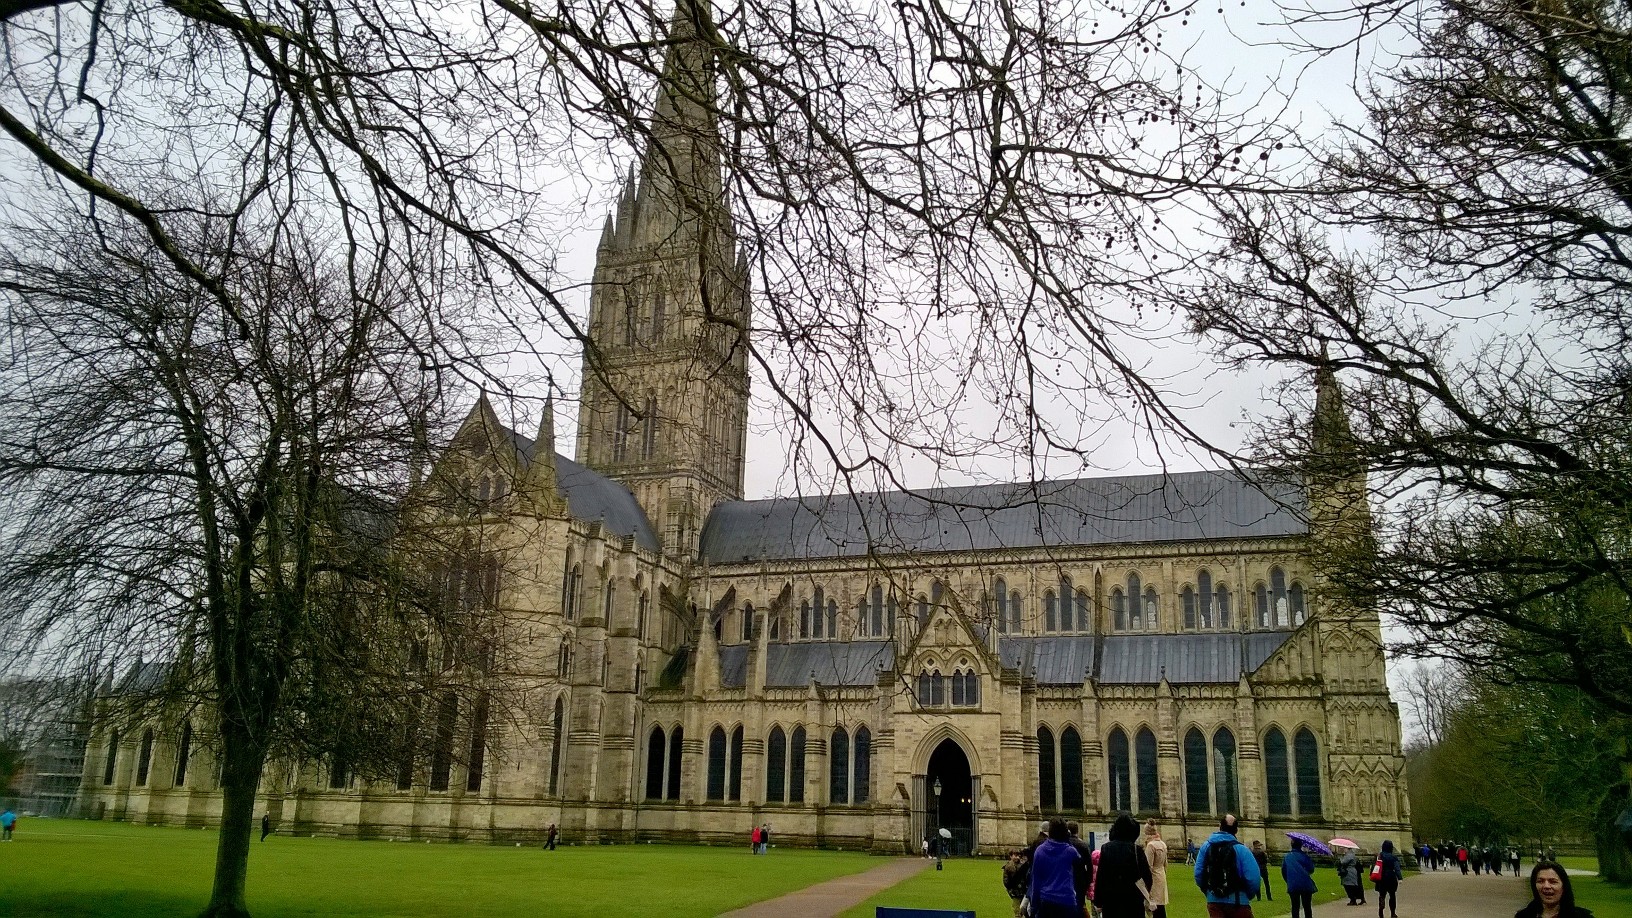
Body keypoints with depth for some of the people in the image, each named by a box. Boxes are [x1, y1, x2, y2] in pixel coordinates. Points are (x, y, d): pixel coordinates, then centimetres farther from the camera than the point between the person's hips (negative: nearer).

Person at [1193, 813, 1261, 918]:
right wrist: (1248, 896, 3)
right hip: (1237, 903, -3)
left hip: (1213, 902, 3)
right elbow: (1253, 878, -17)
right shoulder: (1241, 850, -12)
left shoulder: (1206, 847, 0)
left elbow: (1198, 874, 0)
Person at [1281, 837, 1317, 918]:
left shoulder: (1287, 857, 6)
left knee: (1295, 906, 9)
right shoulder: (1304, 855, -7)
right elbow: (1311, 870, -4)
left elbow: (1283, 871, 9)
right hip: (1305, 885, -3)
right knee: (1307, 906, 7)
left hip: (1292, 886, 3)